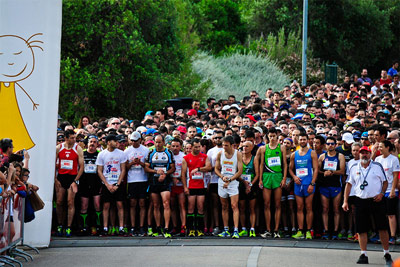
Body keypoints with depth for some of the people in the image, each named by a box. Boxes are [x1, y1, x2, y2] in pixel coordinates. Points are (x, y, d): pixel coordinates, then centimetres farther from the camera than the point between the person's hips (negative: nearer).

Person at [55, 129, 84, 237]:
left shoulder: (78, 149, -4)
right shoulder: (58, 148, 1)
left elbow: (81, 167, -3)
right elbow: (53, 164, 8)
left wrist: (75, 181, -10)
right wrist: (55, 179, 1)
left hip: (72, 177, -2)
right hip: (61, 176, 2)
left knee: (70, 203, -7)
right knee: (59, 203, 4)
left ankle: (68, 228, -5)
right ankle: (59, 226, 18)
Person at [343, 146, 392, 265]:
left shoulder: (377, 166, 5)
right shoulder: (354, 168, 10)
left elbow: (385, 182, 9)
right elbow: (349, 184, 11)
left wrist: (381, 193, -8)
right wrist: (345, 201, 5)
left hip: (376, 200, -1)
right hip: (361, 201, 2)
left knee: (382, 228, -3)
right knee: (361, 229, -1)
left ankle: (386, 254, 7)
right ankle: (363, 255, 5)